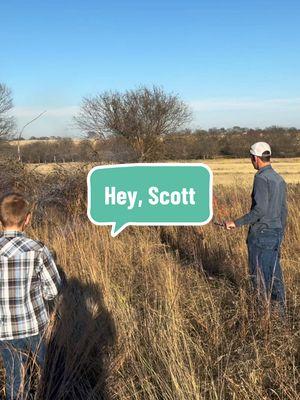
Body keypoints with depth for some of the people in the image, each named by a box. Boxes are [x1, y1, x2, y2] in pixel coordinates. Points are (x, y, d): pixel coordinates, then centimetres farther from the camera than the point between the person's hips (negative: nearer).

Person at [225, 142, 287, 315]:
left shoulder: (261, 178, -15)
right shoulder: (279, 179, 12)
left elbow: (260, 210, -23)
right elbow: (283, 211, 16)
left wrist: (237, 223, -18)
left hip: (261, 234, -8)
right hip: (276, 233, 8)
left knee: (260, 276, 1)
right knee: (275, 274, 14)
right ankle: (280, 311, 21)